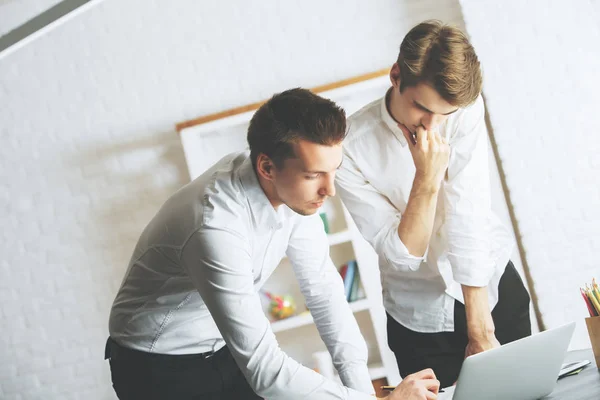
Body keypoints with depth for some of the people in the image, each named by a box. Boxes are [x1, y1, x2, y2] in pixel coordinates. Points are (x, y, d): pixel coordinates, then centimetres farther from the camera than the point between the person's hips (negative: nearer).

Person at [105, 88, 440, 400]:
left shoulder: (293, 188, -14)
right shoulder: (216, 227, -35)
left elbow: (323, 289, -5)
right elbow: (265, 370, -34)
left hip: (223, 347, 6)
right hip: (161, 366, -6)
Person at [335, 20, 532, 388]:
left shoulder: (466, 110, -17)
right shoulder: (352, 148, -22)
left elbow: (468, 220, -22)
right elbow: (402, 254, -19)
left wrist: (482, 331, -21)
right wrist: (427, 179, -33)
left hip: (494, 287, 2)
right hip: (421, 317, -1)